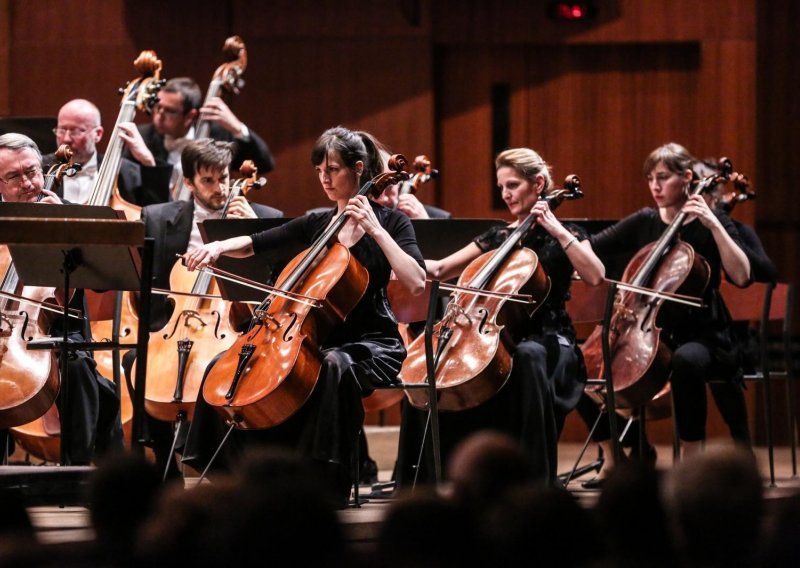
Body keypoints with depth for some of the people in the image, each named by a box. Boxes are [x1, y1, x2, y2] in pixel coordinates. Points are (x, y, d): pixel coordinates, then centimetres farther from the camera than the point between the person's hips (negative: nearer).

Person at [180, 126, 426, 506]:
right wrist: (219, 246, -13)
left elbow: (415, 283, -17)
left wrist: (375, 230, -20)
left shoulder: (390, 221, -2)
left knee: (334, 365, -42)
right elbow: (253, 244, 8)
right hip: (318, 339, 6)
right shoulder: (315, 225, 12)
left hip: (372, 343, -6)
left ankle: (331, 485, -36)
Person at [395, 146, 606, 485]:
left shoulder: (563, 236, 4)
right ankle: (426, 478, -14)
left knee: (529, 356, -42)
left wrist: (558, 231, -15)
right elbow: (439, 269, 16)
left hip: (548, 341, -5)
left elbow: (595, 276, -16)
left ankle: (538, 479, -41)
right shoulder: (497, 238, 17)